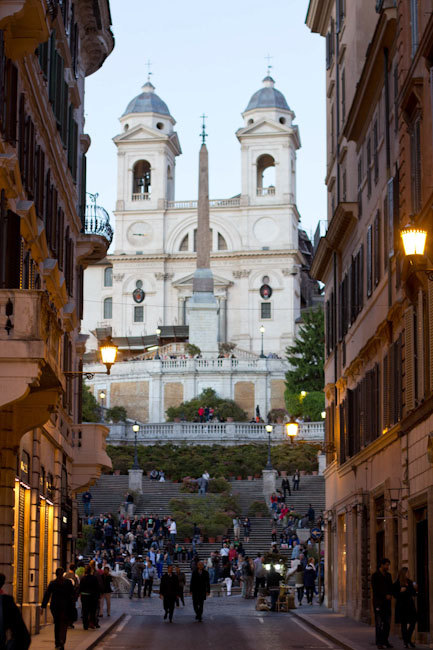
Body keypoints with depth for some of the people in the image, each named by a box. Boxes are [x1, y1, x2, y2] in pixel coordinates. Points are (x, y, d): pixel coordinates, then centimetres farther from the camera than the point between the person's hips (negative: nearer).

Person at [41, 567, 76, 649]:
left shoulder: (52, 583, -1)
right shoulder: (68, 582, -4)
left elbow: (47, 595, -3)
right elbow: (73, 595, -1)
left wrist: (43, 606, -1)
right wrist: (72, 606, 6)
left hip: (54, 606, 2)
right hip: (65, 606, -2)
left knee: (57, 624, 15)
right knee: (64, 625, 0)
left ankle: (57, 643, 18)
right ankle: (61, 642, -17)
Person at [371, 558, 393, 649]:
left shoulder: (388, 575, 13)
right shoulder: (375, 575, -6)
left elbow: (391, 587, 16)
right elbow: (375, 590, -12)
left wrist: (390, 595, -5)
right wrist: (385, 596, -13)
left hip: (387, 602, 6)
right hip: (378, 602, -6)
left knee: (387, 622, 5)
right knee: (379, 623, -7)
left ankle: (385, 641, 10)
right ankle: (379, 642, -6)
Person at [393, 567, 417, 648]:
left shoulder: (410, 582, 9)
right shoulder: (397, 584, -7)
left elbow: (414, 594, 13)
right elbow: (395, 595, -8)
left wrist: (414, 589, -5)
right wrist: (401, 591, -23)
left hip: (410, 605, 5)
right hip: (402, 606, -5)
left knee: (413, 622, 1)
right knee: (404, 624, 0)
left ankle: (408, 639, 18)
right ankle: (405, 642, 7)